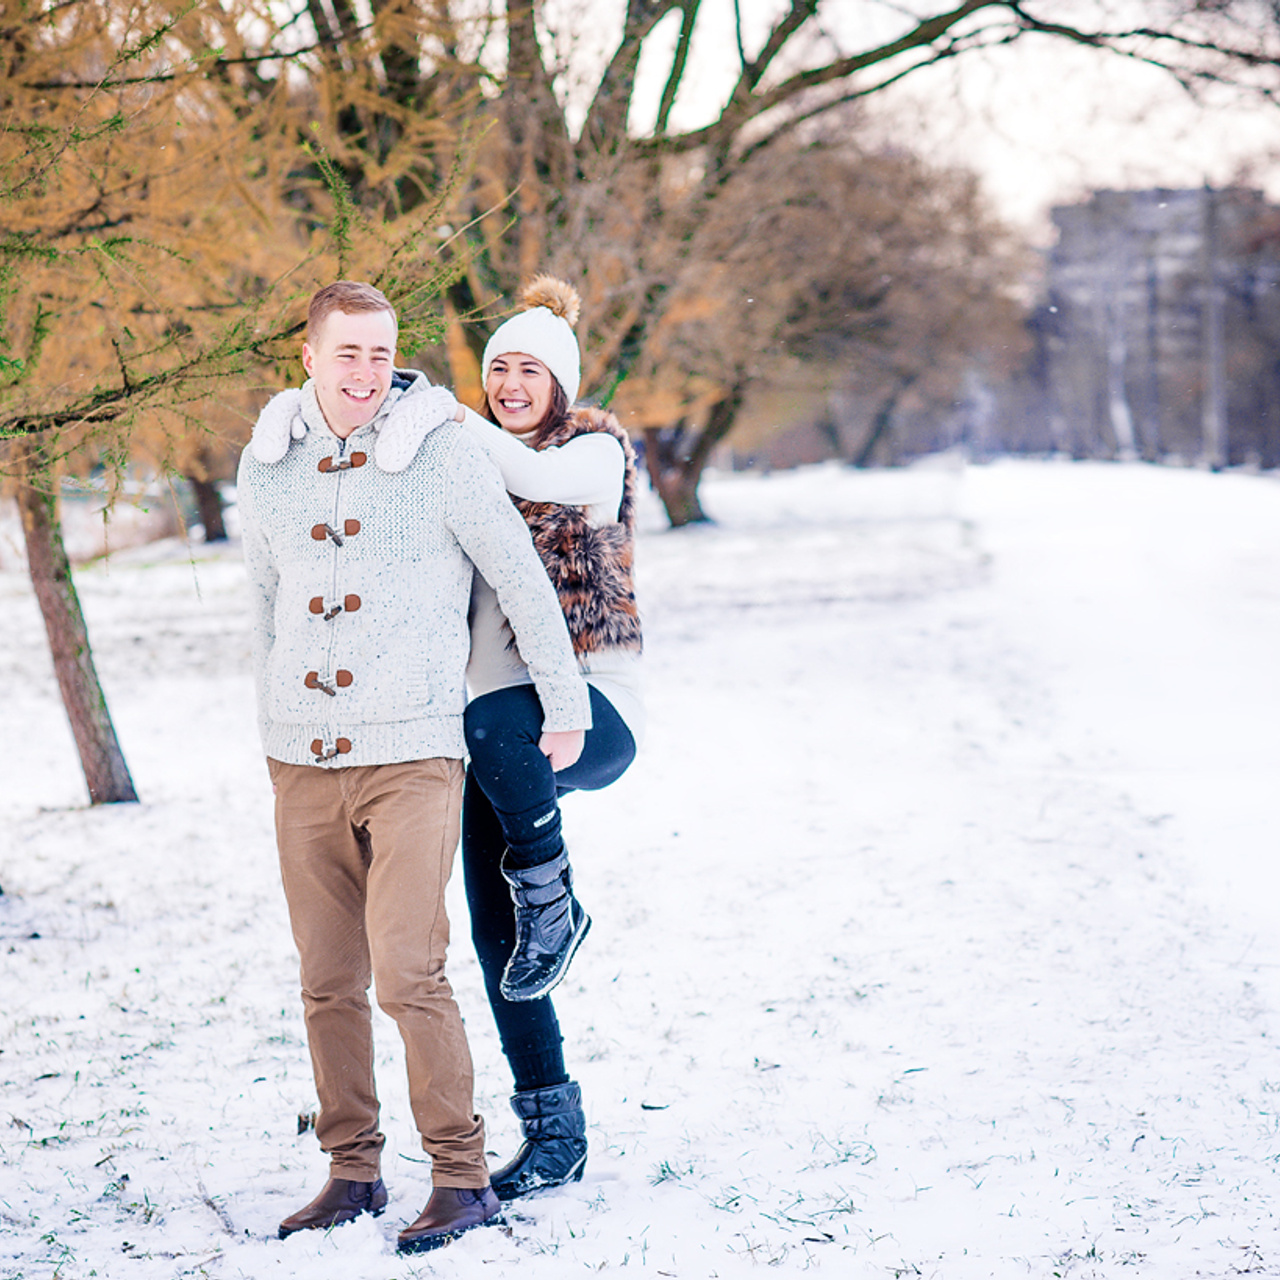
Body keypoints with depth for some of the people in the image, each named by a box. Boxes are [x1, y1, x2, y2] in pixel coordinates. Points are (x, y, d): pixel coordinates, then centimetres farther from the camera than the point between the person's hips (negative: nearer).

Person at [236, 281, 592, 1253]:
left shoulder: (441, 450, -6)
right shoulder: (267, 463, 7)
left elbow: (520, 577, 1)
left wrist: (565, 704, 5)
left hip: (412, 755, -5)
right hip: (303, 761, 5)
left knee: (407, 972, -12)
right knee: (328, 981, 9)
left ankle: (463, 1179, 0)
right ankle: (353, 1171, 21)